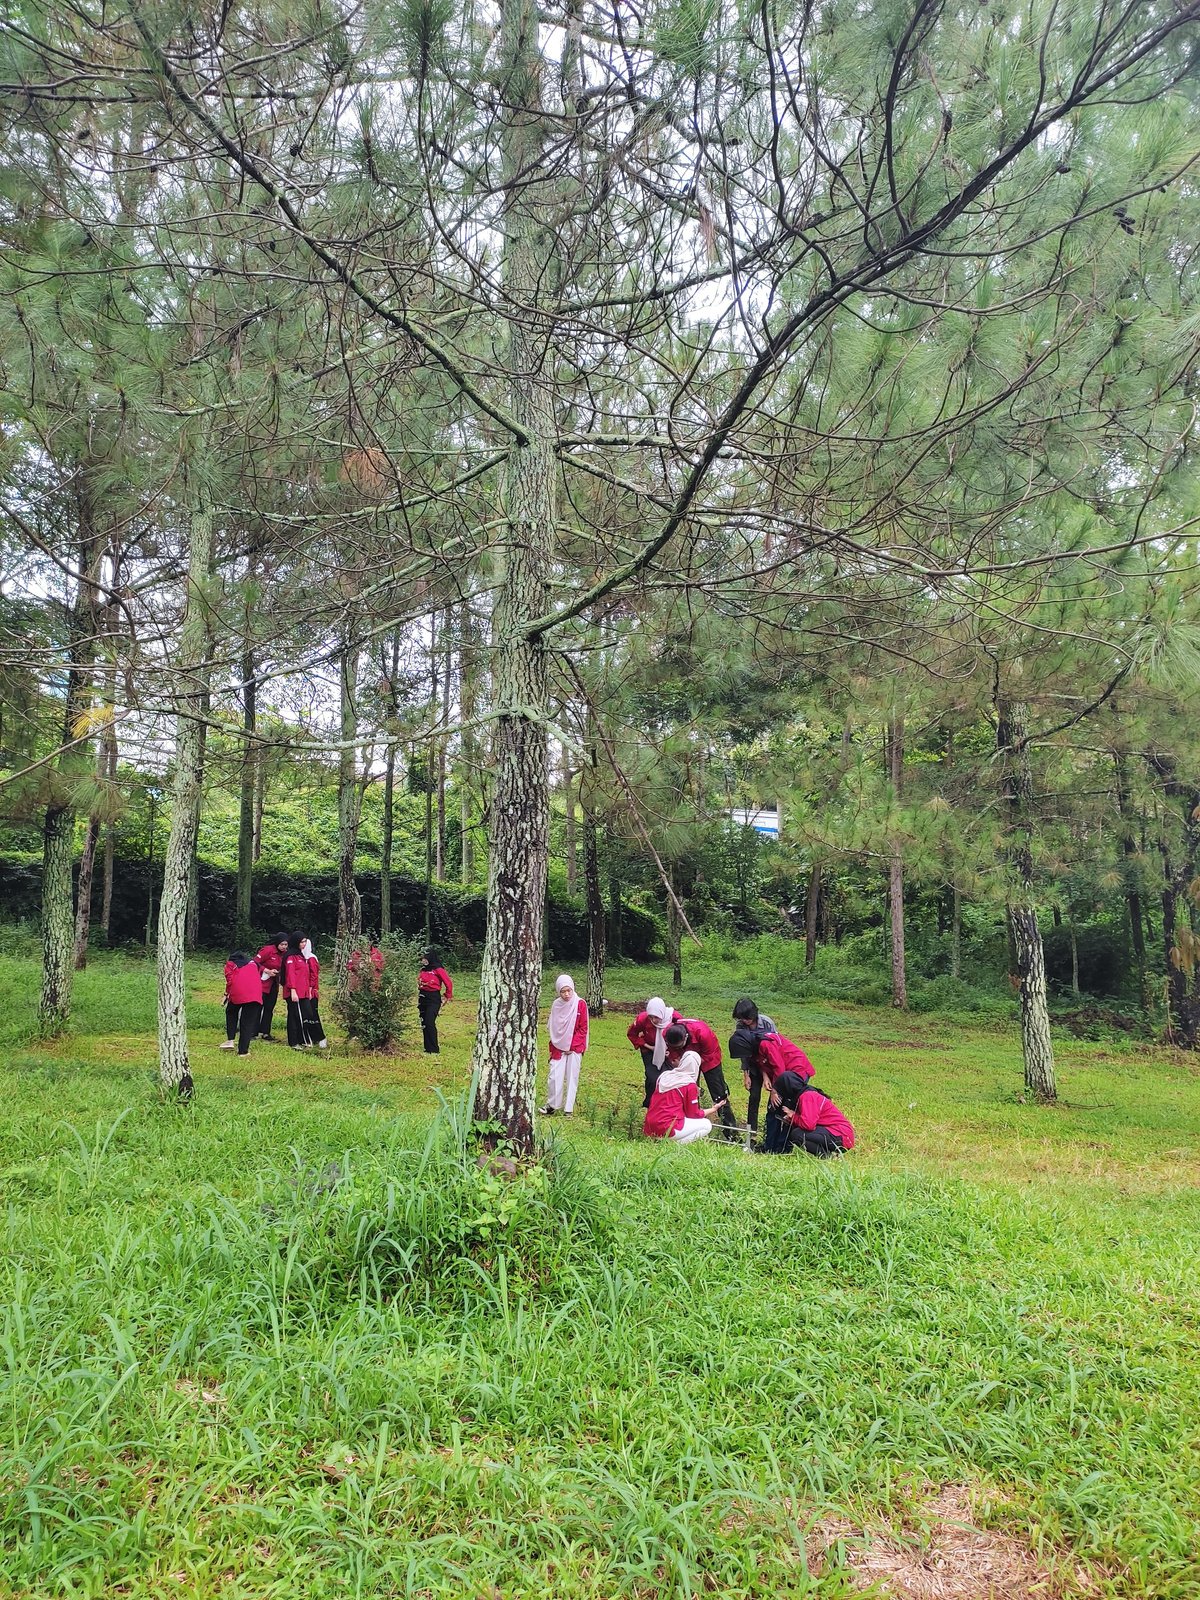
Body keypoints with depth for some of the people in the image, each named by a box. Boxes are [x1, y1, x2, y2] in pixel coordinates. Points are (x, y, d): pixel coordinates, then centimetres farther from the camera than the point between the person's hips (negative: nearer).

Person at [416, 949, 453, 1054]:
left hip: (433, 999, -8)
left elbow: (448, 983, -9)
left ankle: (434, 1050, -11)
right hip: (423, 998, 8)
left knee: (430, 1023, -15)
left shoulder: (438, 970, -11)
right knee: (424, 1024, 9)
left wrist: (448, 997, -3)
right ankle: (428, 1049, 17)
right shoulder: (423, 970, 11)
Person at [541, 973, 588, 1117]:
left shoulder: (580, 1004, -7)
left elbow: (583, 1028, -5)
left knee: (572, 1078, 2)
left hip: (575, 1048, -2)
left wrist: (572, 1046, -9)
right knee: (554, 1076, -4)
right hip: (558, 1047, 2)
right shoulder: (556, 1005, 2)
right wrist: (553, 1047, 2)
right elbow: (552, 1027, 11)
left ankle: (568, 1109, 11)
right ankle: (552, 1106, 11)